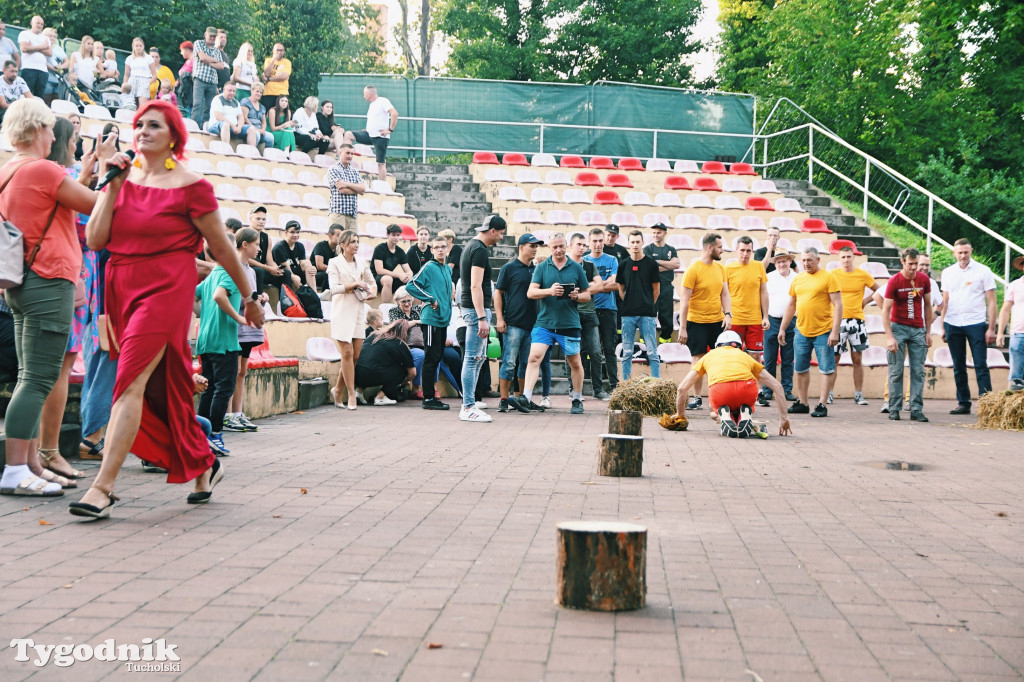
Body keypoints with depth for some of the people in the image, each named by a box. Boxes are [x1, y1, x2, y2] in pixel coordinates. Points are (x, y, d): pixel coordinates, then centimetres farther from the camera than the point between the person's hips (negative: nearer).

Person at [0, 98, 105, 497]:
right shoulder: (42, 169, -11)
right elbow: (96, 205, -6)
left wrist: (88, 175, 27)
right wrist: (106, 175, 9)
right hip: (49, 281, -10)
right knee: (39, 379, -11)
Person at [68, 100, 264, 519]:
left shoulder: (189, 186, -4)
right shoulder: (122, 178, 10)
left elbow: (222, 248, 3)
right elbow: (94, 240, 1)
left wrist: (249, 296, 10)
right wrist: (113, 187, -6)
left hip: (166, 290, -6)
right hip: (121, 289, 6)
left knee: (132, 381, -17)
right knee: (161, 388, 14)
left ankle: (102, 488, -19)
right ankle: (203, 465, 32)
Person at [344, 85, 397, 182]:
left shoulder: (383, 101, -10)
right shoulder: (372, 104, 18)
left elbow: (394, 113, -21)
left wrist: (390, 129, -21)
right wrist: (367, 129, 15)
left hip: (380, 137, -9)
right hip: (369, 135, 9)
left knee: (381, 163, -6)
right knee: (348, 134, -3)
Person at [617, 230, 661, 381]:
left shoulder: (651, 263, 2)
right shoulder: (624, 264, 9)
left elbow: (656, 290, 6)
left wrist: (648, 306, 6)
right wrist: (629, 304, 6)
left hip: (647, 314, -2)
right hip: (628, 314, 2)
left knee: (652, 352, -3)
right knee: (627, 353, 6)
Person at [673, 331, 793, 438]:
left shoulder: (709, 355, 34)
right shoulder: (745, 356, 35)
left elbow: (682, 388, 30)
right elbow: (777, 386, 30)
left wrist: (680, 416, 43)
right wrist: (783, 418, 34)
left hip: (718, 390, -1)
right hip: (747, 387, 1)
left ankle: (724, 416, -3)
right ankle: (746, 415, 1)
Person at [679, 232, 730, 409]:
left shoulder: (720, 268, 8)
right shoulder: (693, 269, -10)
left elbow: (725, 293, 12)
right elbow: (684, 300, -11)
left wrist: (728, 314, -5)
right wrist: (683, 328, -13)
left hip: (717, 321, 5)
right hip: (697, 322, -5)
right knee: (698, 360, -1)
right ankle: (696, 397, 9)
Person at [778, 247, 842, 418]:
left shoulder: (828, 277, -5)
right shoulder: (797, 279, 11)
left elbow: (838, 305, -9)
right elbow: (791, 305, 19)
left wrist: (835, 331, -16)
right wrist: (782, 329, 15)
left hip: (823, 332, -6)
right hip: (801, 332, 6)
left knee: (826, 369, -2)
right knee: (800, 369, 10)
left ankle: (822, 405, 3)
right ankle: (802, 403, 20)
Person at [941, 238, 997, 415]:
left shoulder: (983, 271, -1)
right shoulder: (948, 273, 10)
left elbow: (991, 302, -1)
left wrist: (991, 328, -7)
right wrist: (943, 327, 9)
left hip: (975, 324, -4)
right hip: (952, 325, 4)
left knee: (981, 366, -6)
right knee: (958, 367, 8)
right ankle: (963, 403, 16)